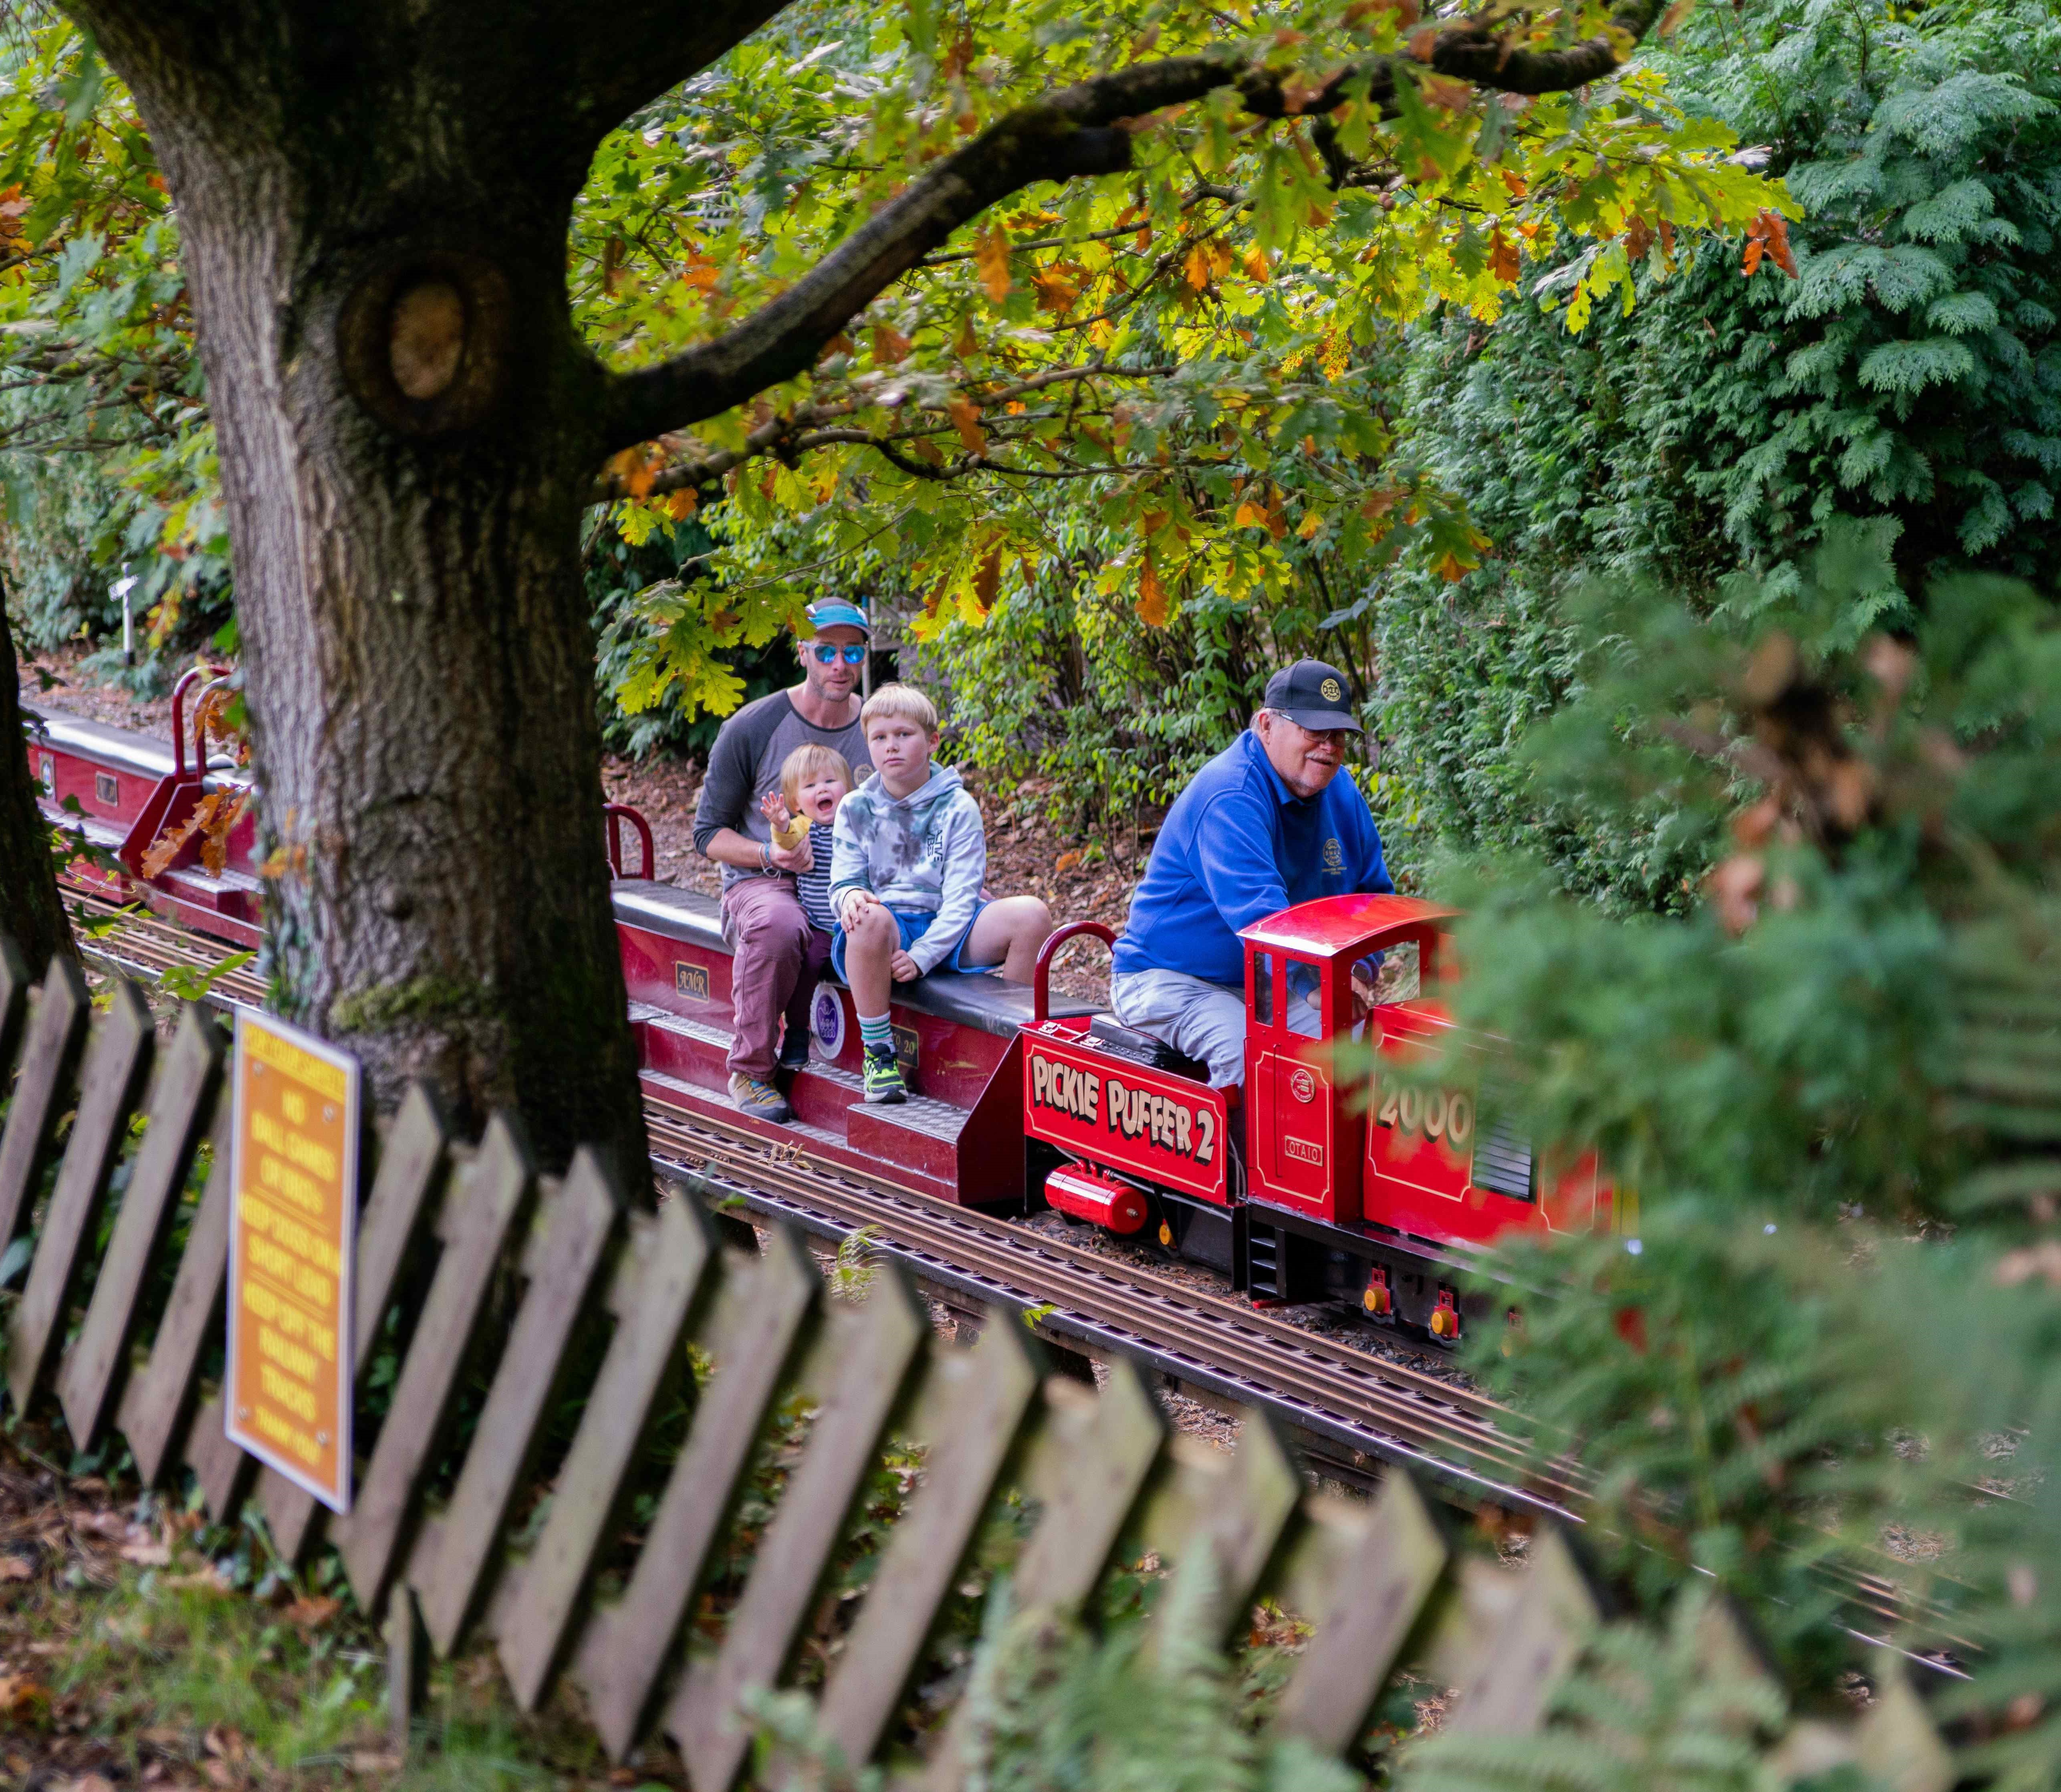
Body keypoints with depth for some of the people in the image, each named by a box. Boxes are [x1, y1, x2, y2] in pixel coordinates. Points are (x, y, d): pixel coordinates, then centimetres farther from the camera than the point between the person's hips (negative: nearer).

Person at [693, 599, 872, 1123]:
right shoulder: (752, 729, -1)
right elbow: (709, 832, 3)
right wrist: (770, 854, -17)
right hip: (763, 882, -3)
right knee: (777, 926, -41)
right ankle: (749, 1072, -20)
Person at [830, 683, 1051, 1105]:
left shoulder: (958, 808, 2)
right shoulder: (856, 809, 7)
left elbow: (960, 897, -5)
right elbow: (843, 882, 3)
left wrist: (922, 956, -20)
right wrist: (850, 897, -25)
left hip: (946, 932, 1)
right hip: (885, 937, -1)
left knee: (1031, 914, -23)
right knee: (870, 919, -39)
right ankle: (879, 1054, -23)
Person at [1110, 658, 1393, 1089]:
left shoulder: (1341, 794, 6)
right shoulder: (1230, 797, -22)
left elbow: (1373, 893, 15)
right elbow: (1256, 909, -35)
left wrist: (1360, 968, -5)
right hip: (1168, 980, -8)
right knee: (1250, 1053, -34)